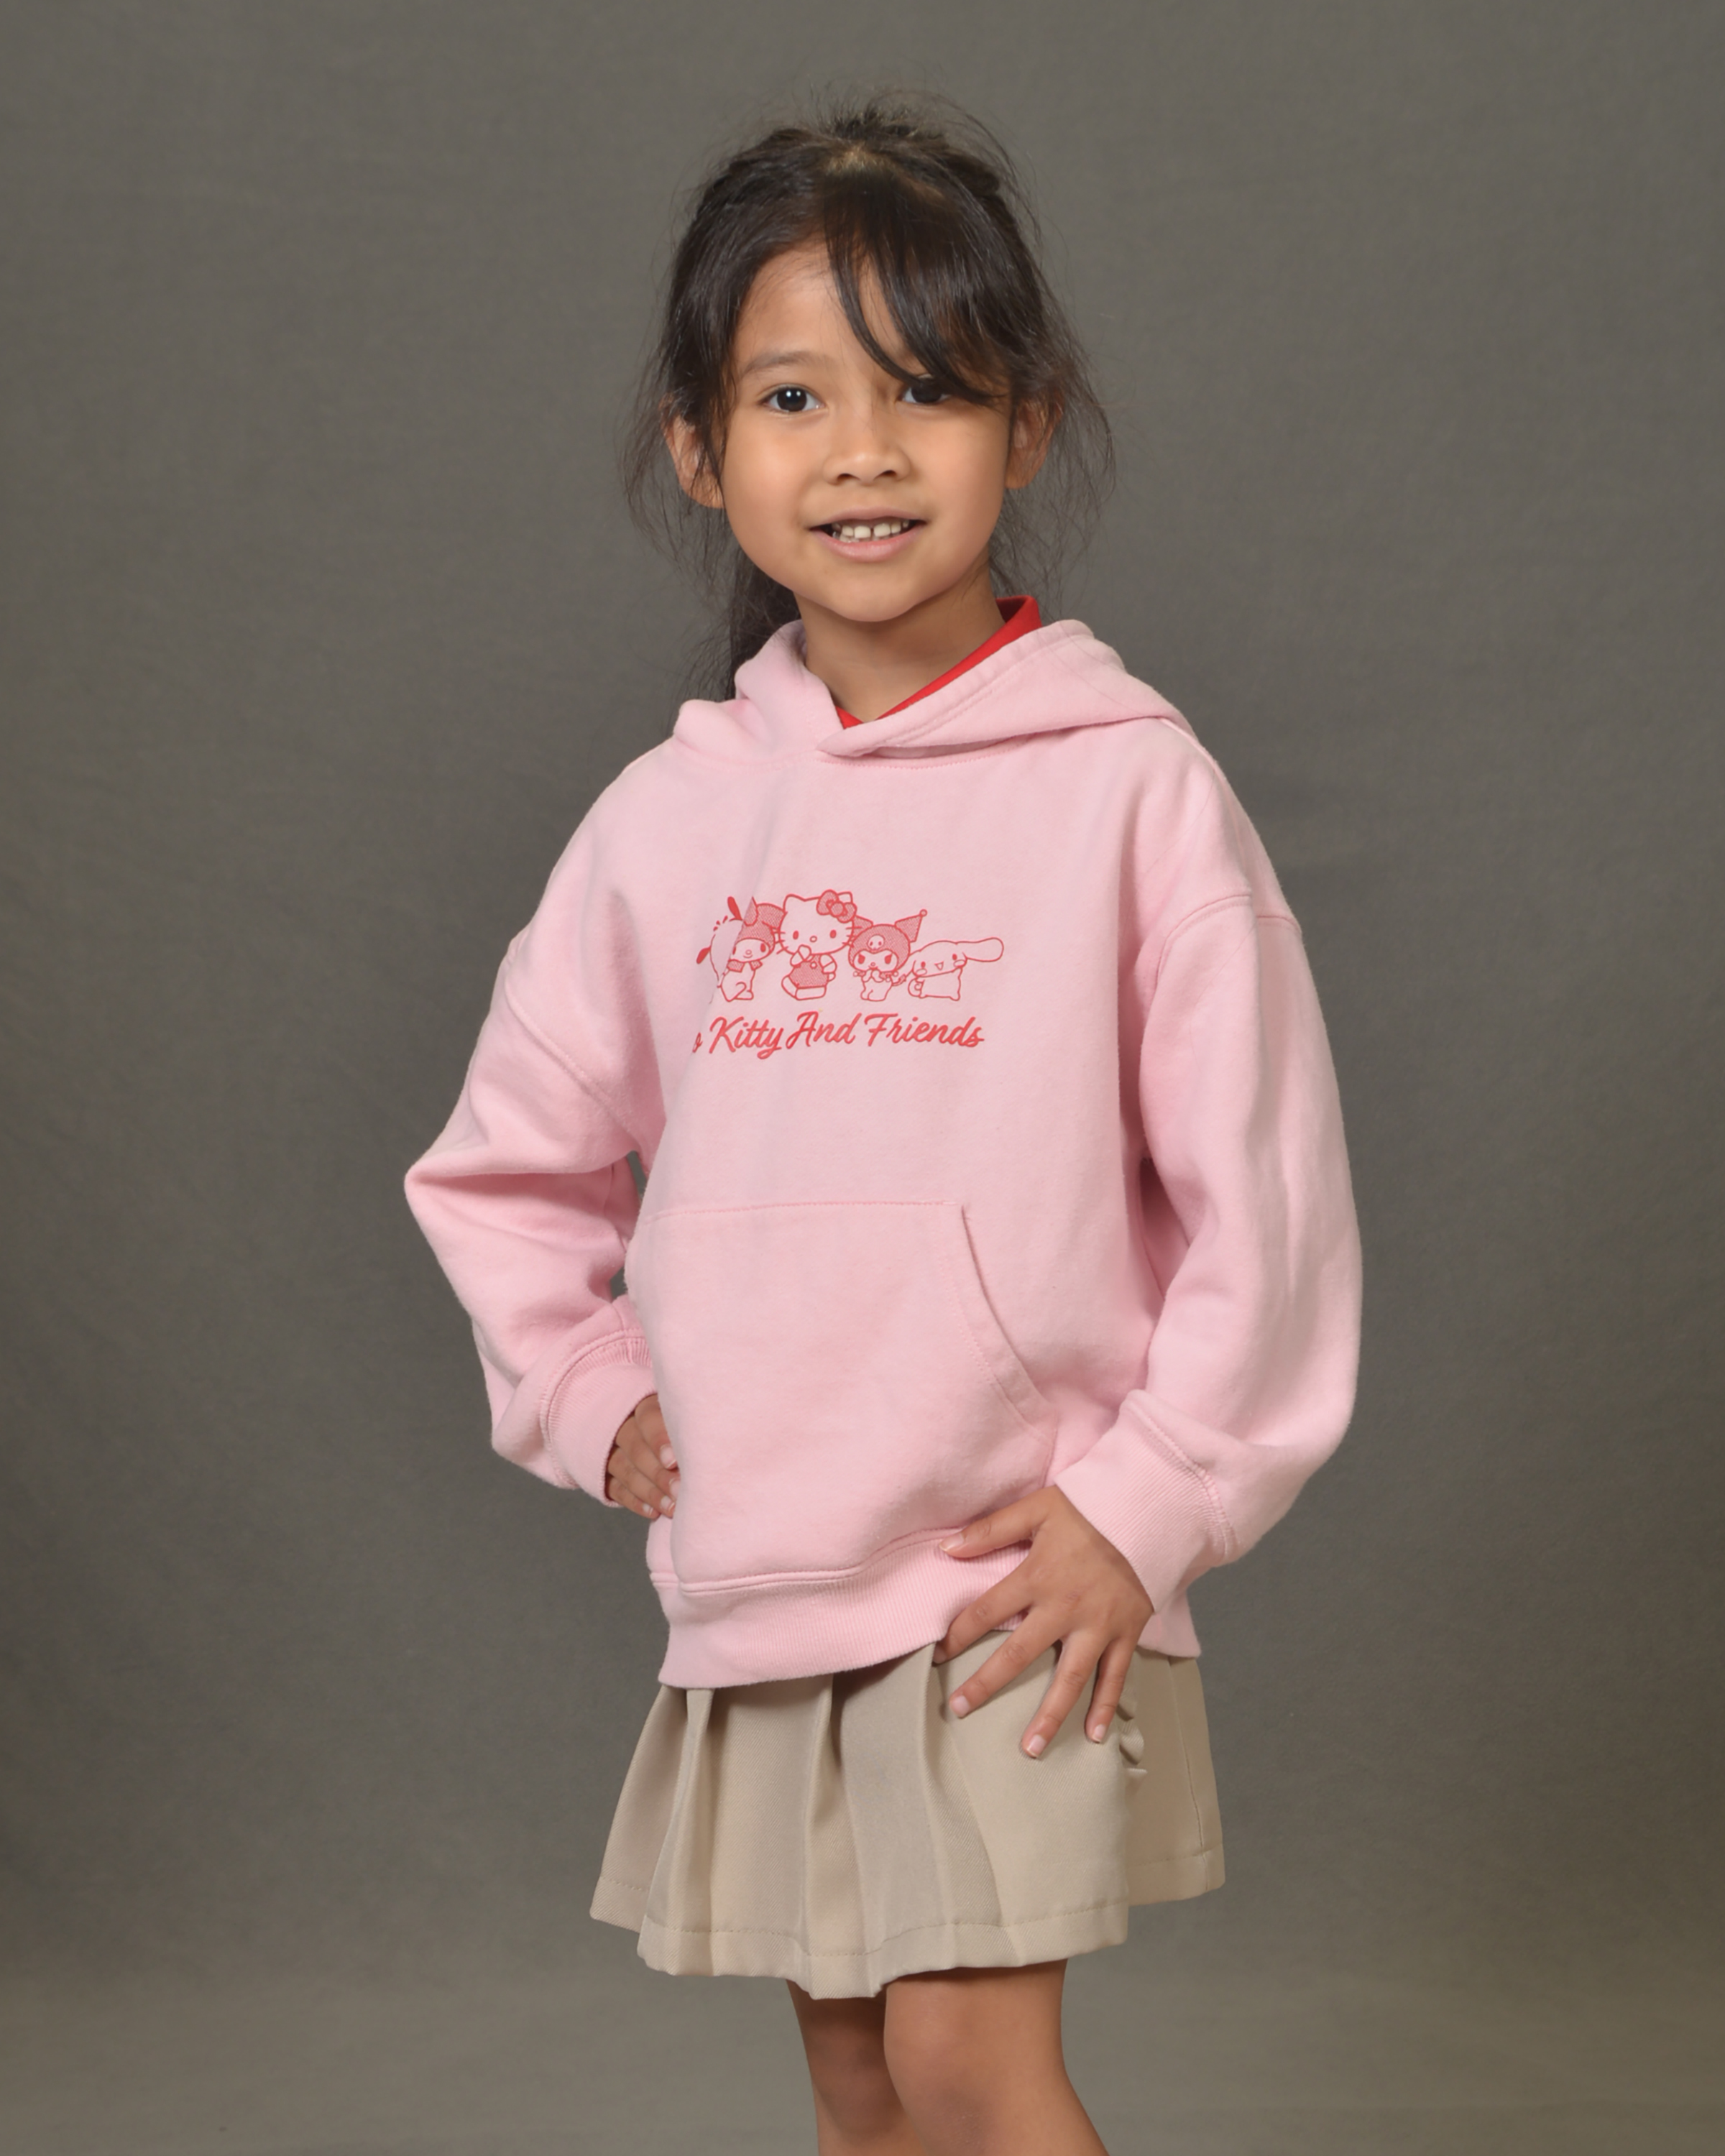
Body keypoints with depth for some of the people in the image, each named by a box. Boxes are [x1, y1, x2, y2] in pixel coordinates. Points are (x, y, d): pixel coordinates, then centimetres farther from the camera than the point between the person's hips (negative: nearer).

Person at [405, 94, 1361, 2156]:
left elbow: (1264, 1178, -7)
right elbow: (508, 1157, 18)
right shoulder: (667, 817, 5)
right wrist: (591, 1398, 7)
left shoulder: (1130, 785, -8)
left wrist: (1150, 1501, -9)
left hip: (1018, 1573, -4)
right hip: (754, 1573, 5)